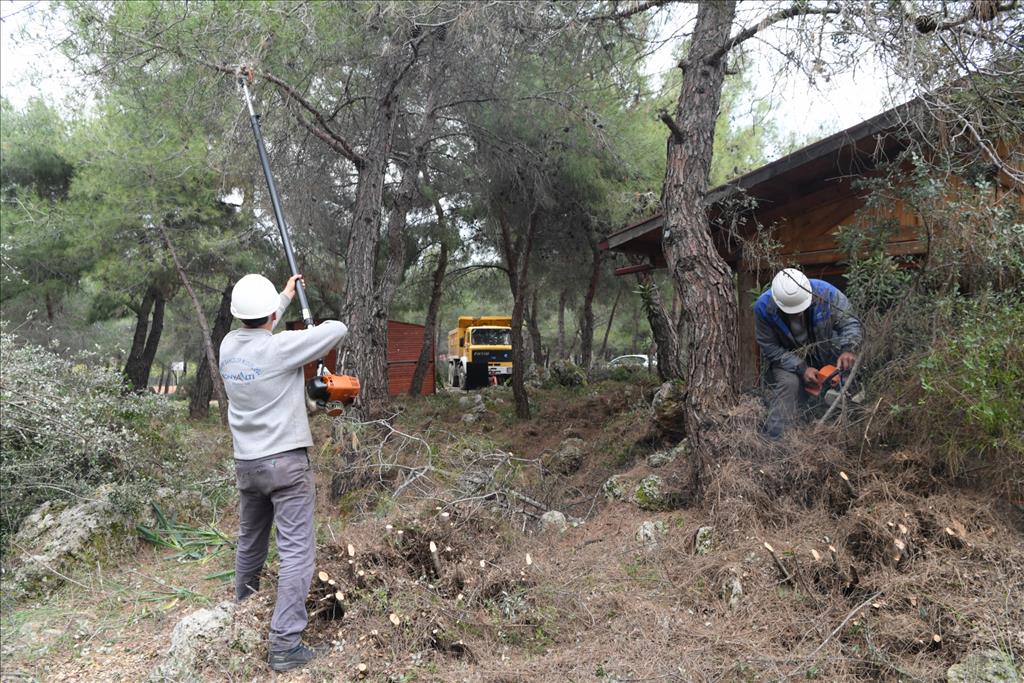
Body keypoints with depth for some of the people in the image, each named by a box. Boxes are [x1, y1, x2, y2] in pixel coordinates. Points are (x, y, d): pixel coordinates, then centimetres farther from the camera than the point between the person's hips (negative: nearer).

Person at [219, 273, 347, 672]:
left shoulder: (229, 345, 1)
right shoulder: (280, 347, -18)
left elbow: (255, 327, 24)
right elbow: (338, 330, -11)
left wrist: (285, 296, 34)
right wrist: (315, 329, 11)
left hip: (246, 463, 7)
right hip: (286, 462, -7)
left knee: (249, 544, 23)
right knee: (297, 551, -5)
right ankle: (284, 645, -7)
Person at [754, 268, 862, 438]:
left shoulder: (825, 292, -26)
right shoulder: (763, 307, -26)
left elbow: (849, 322, -14)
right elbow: (770, 348, -17)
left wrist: (848, 349, -33)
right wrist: (801, 368, -25)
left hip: (826, 353, 2)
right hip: (787, 358, -2)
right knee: (788, 383, -28)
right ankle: (774, 435, -27)